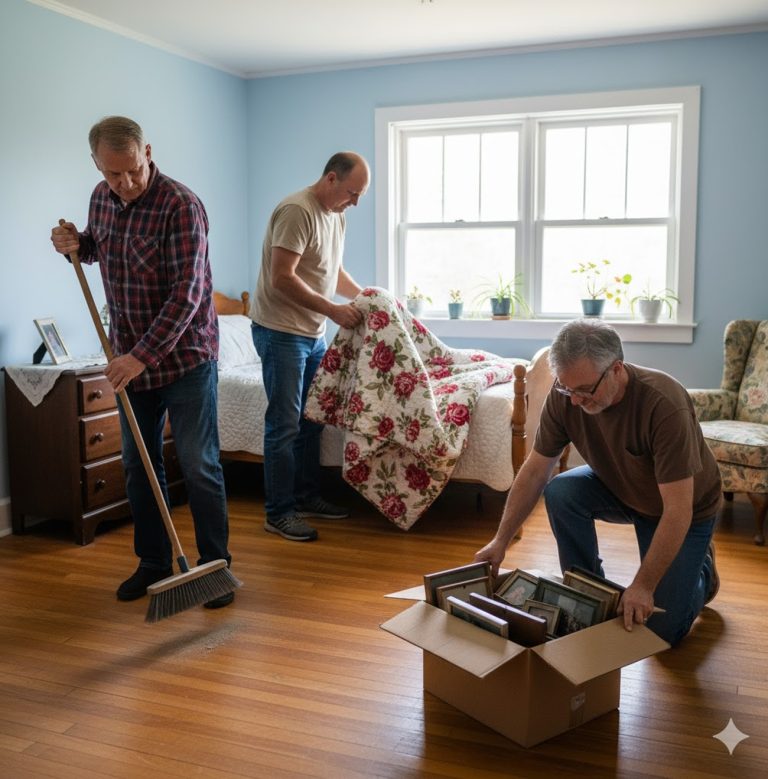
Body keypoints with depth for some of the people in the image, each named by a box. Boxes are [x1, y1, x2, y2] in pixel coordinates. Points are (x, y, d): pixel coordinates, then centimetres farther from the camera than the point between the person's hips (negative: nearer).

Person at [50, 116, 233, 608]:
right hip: (130, 356, 6)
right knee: (139, 465, 12)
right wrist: (76, 244, 0)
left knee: (199, 465, -1)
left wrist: (143, 355, -29)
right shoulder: (102, 198, 3)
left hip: (184, 355, -6)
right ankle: (153, 563, 26)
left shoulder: (180, 205, -19)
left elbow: (186, 293, -25)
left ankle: (215, 565, 13)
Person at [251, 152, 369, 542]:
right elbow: (282, 278, -23)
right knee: (284, 425, -4)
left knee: (311, 419, 15)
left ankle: (306, 496, 28)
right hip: (281, 332, -9)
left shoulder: (337, 216, 12)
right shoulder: (296, 211, -18)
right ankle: (278, 513, 5)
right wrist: (332, 310, -23)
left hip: (313, 333, 9)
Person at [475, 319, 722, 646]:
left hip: (683, 505, -4)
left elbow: (677, 511, -36)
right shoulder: (565, 395, -24)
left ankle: (700, 564, 24)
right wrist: (500, 541, -19)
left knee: (662, 630, -7)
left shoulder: (664, 404, -38)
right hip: (620, 488, 4)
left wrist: (643, 586, -36)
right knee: (560, 493, -26)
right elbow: (534, 472, -14)